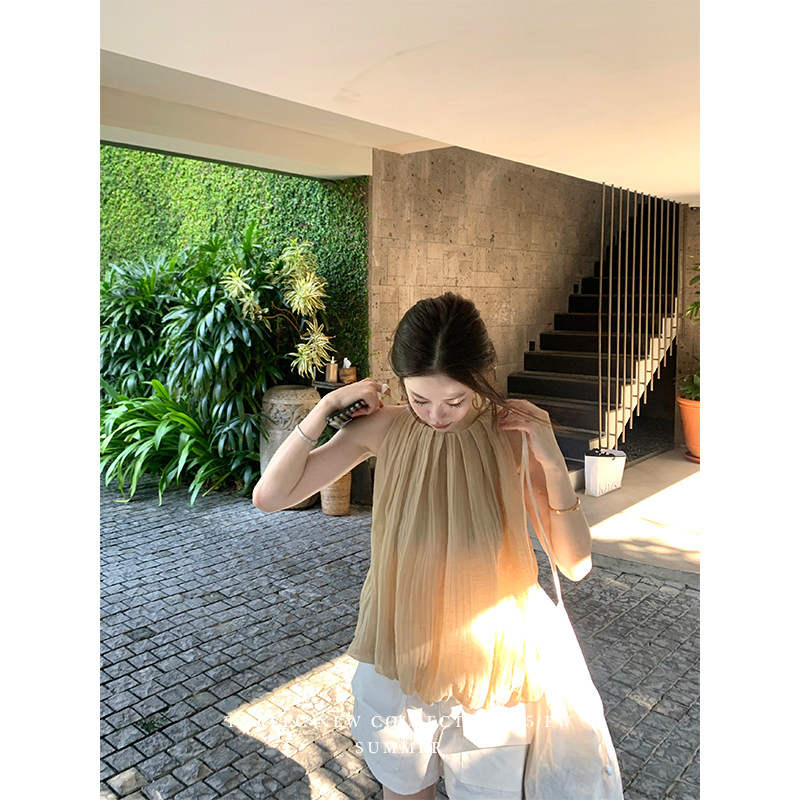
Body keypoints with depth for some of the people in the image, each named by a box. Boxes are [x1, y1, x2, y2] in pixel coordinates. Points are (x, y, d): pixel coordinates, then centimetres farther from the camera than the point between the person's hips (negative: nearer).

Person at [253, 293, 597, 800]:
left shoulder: (516, 432, -15)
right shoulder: (384, 429, -13)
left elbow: (576, 564, -13)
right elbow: (269, 497, -12)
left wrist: (552, 461, -25)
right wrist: (327, 407, -17)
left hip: (488, 669, 0)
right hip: (396, 658, 1)